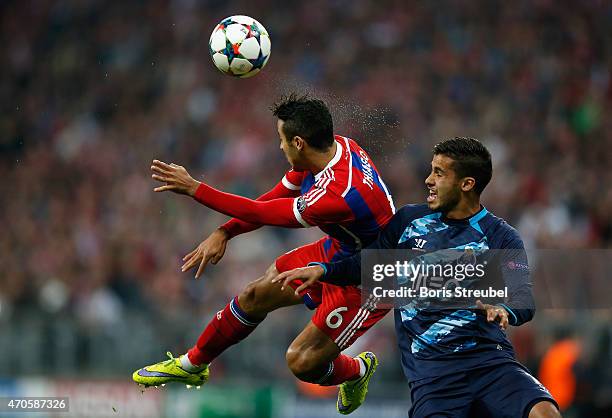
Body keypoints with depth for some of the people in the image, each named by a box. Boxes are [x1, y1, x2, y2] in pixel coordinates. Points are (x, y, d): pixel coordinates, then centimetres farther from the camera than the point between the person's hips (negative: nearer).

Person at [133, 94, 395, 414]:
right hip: (337, 249, 9)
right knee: (254, 296, 13)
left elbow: (263, 213, -29)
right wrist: (224, 232, -6)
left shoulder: (339, 193, -39)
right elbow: (276, 198, 2)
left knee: (302, 362, -9)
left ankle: (357, 371, 24)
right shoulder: (335, 146, -12)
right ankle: (191, 365, 34)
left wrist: (194, 189, -24)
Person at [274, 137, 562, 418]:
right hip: (431, 368, 2)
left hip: (490, 360, -2)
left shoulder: (501, 237, 3)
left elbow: (524, 300, -9)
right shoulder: (409, 220, 13)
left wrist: (503, 310, -32)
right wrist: (322, 270, 5)